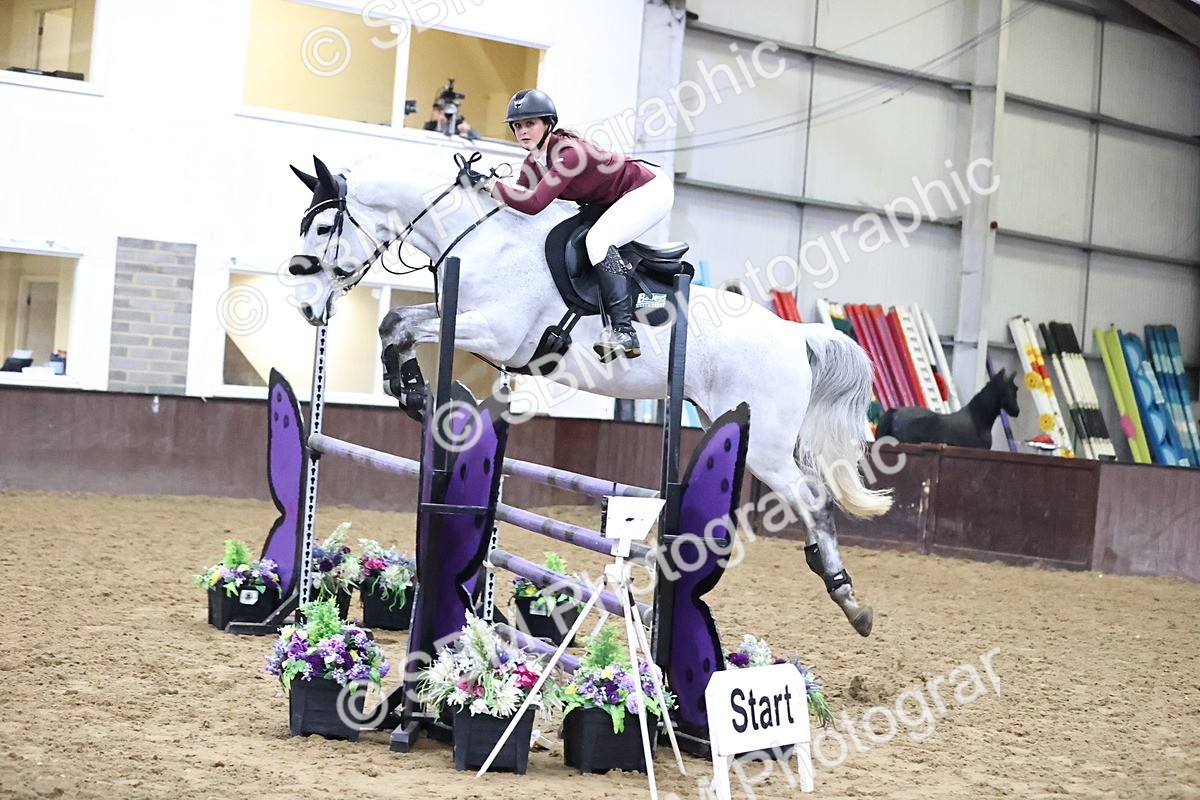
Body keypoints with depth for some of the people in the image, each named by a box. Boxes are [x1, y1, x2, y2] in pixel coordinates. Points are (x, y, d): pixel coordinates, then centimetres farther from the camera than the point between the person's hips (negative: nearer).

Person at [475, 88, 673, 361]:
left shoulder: (569, 153, -31)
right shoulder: (533, 161, -3)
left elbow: (533, 203, -39)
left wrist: (490, 185, -32)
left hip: (651, 188, -10)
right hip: (613, 200, 10)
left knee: (598, 240, -28)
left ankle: (624, 332, -32)